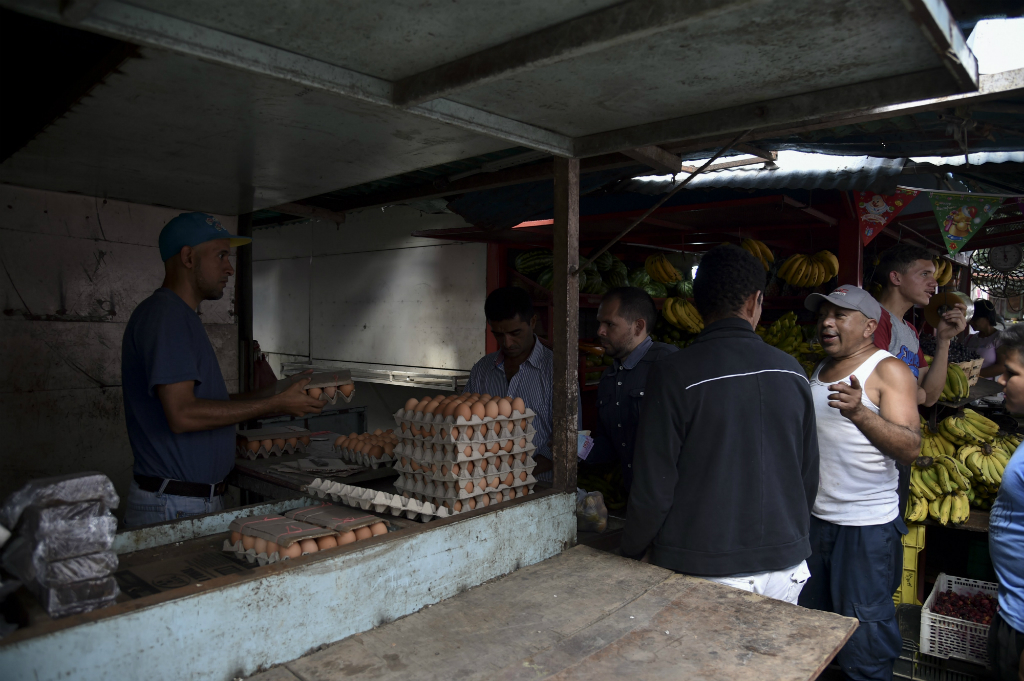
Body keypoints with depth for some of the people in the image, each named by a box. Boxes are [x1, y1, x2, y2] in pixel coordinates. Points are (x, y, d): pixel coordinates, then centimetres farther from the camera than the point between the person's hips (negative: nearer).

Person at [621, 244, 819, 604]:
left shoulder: (674, 375, -15)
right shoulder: (792, 370, 0)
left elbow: (654, 487, -13)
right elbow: (809, 476, 9)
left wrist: (633, 552, 4)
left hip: (704, 572, -4)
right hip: (785, 566, 5)